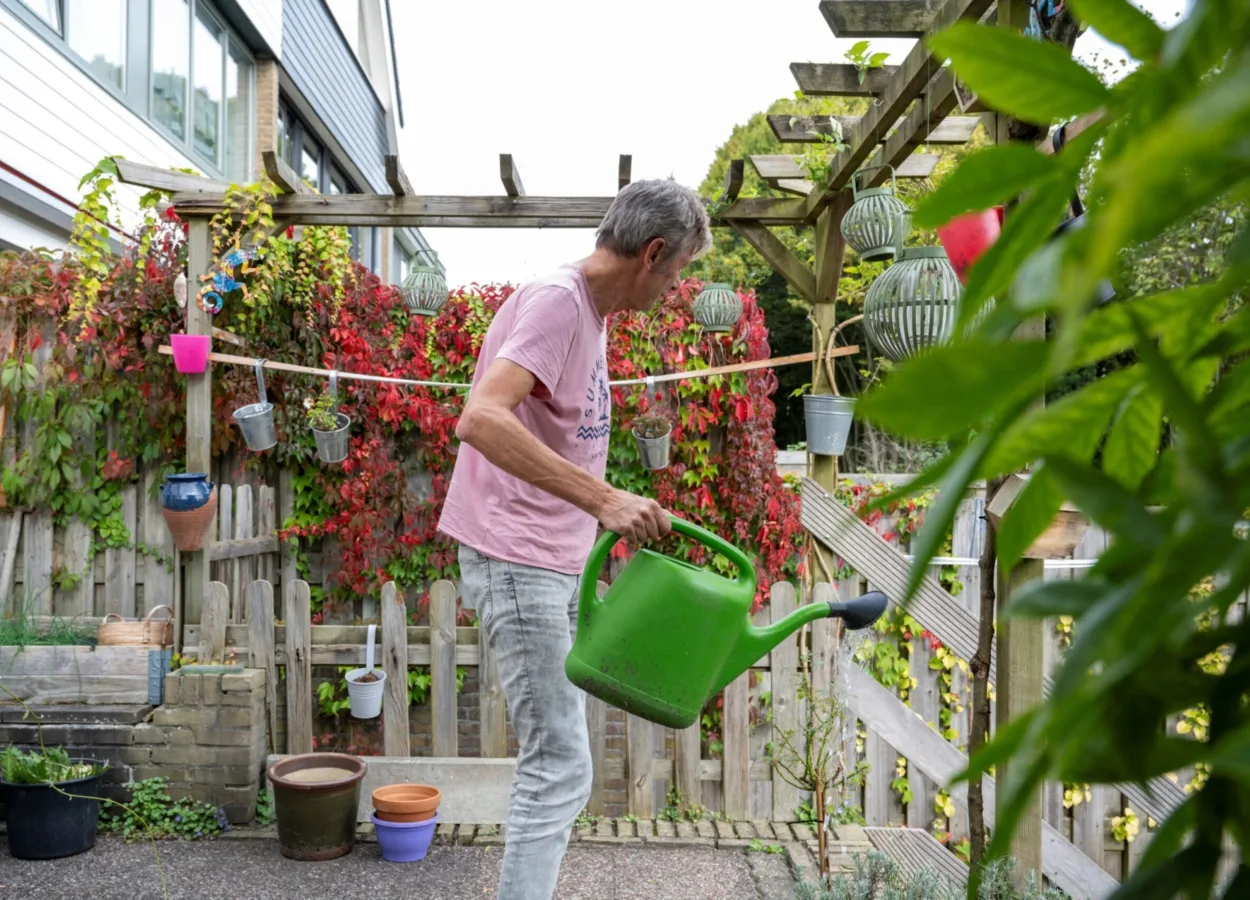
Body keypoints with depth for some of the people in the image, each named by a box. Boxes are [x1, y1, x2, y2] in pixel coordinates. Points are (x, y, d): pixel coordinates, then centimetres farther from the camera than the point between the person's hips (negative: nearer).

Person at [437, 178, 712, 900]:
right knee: (561, 766, -7)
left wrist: (589, 554, 23)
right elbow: (482, 419, -33)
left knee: (556, 758, 19)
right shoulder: (556, 301, -17)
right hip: (517, 563, -10)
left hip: (558, 565, 10)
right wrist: (604, 499, -37)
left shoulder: (592, 309, 13)